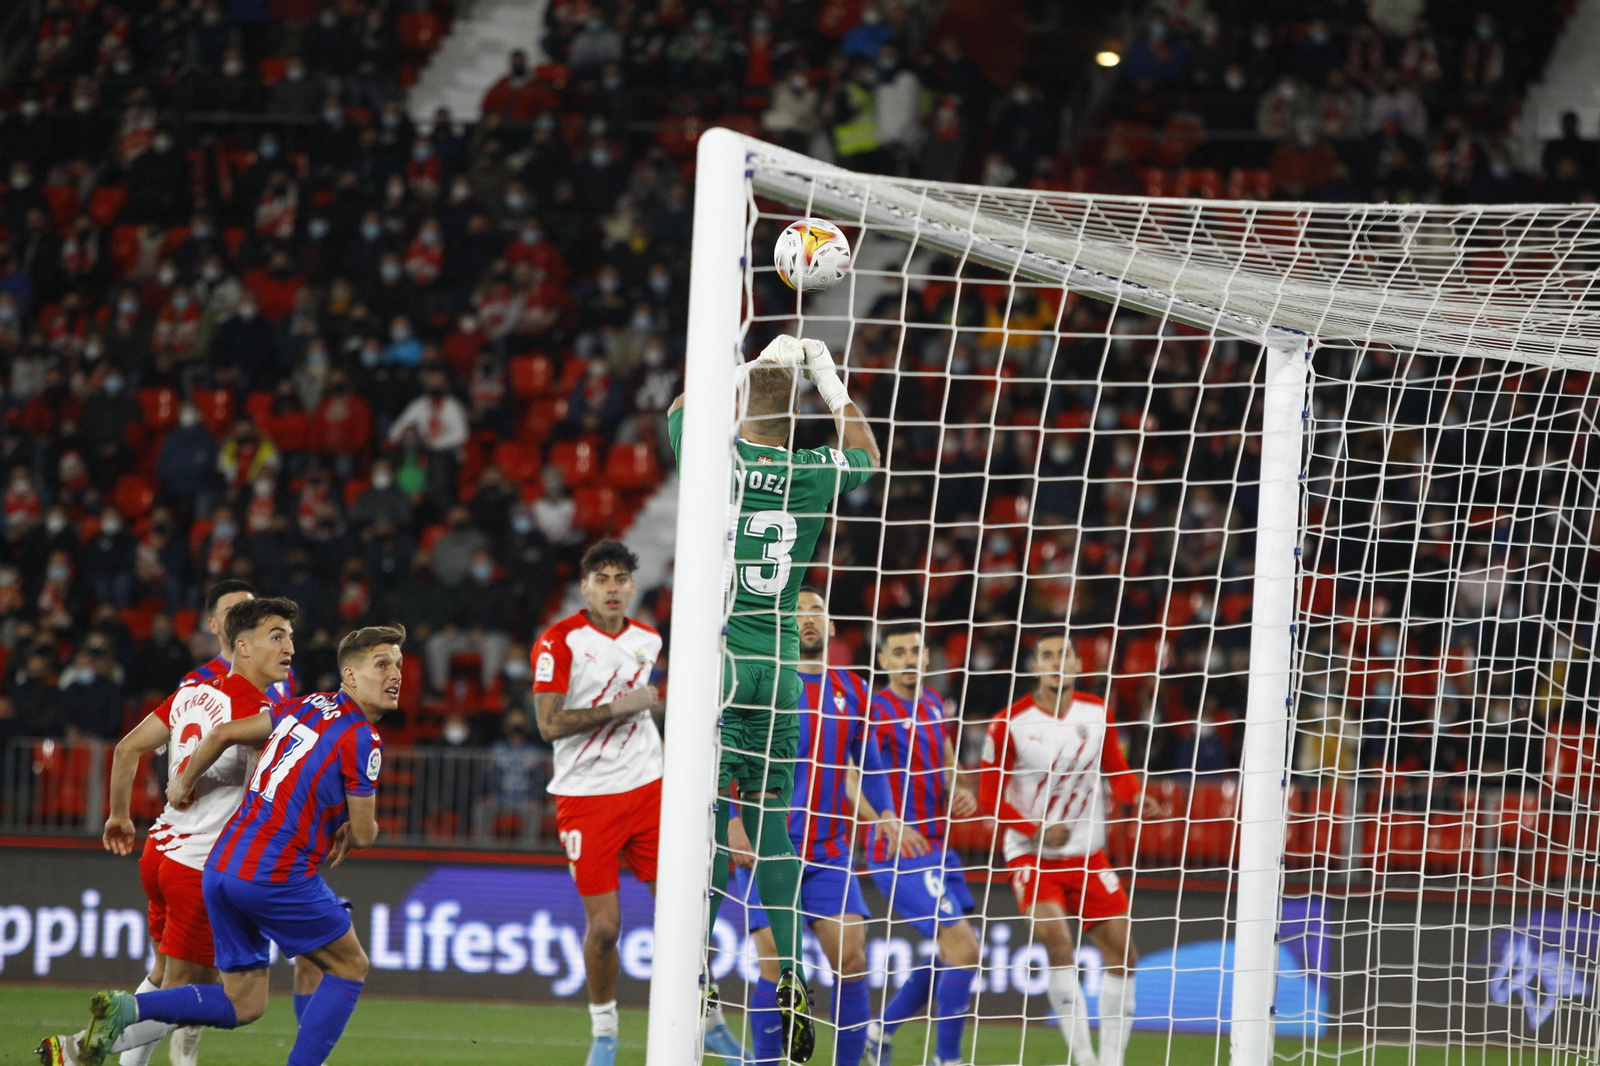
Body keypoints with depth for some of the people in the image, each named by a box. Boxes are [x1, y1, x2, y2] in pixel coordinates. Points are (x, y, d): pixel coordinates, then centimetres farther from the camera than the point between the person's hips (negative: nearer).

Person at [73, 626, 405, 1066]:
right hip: (278, 875, -8)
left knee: (243, 1005, 12)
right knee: (350, 968, 11)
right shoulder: (362, 740, -9)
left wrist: (183, 783, 30)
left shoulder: (307, 707, 14)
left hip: (222, 865, 8)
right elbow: (364, 833, -4)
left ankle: (124, 1009, -4)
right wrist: (349, 831, 21)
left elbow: (223, 733, 14)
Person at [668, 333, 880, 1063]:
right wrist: (831, 381, 26)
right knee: (771, 824, 8)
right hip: (781, 666, 2)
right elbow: (866, 457, 24)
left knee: (712, 818, -2)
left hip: (720, 656, -2)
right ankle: (791, 975, 0)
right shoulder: (814, 475, -1)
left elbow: (682, 408, 18)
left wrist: (745, 364, 21)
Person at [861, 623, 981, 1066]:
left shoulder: (933, 704, 13)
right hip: (899, 852, -9)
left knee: (952, 954, 15)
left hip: (936, 849, 9)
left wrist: (960, 793, 3)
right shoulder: (877, 710, -13)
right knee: (964, 946, -16)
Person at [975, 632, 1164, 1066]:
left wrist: (1137, 797, -9)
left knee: (1121, 950, 1)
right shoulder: (1010, 723, -11)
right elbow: (989, 797, -7)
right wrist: (1038, 831, -19)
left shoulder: (1098, 714, 0)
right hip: (1031, 853, -5)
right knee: (1057, 938, -26)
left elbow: (1116, 771, 13)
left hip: (1087, 853, 5)